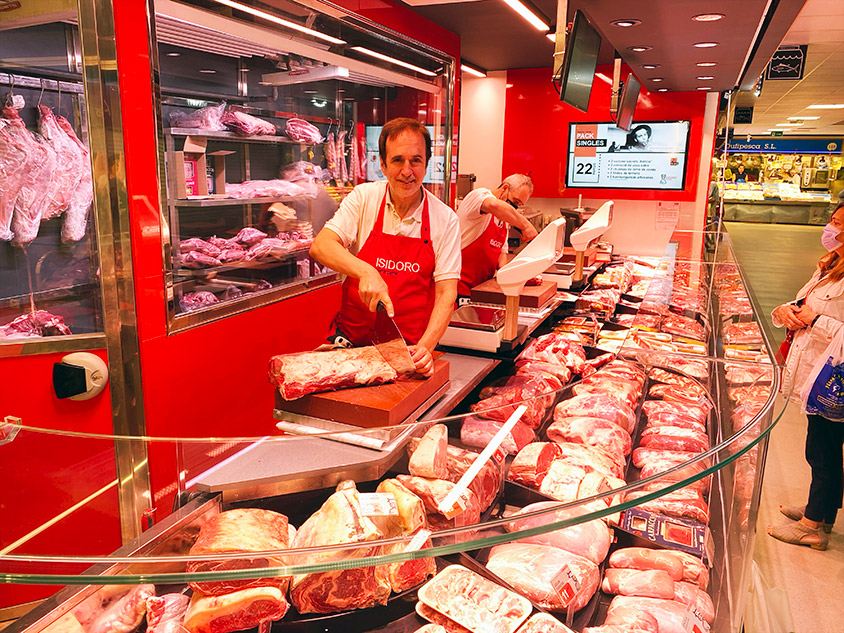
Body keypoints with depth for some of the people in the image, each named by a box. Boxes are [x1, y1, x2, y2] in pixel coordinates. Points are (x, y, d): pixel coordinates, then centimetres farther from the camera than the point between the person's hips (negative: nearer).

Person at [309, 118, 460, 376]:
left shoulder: (445, 219, -2)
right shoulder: (364, 197, 0)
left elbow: (446, 293, -5)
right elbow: (320, 246, -9)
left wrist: (425, 346, -20)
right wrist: (366, 272, -26)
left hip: (410, 347, 0)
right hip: (352, 339, 1)